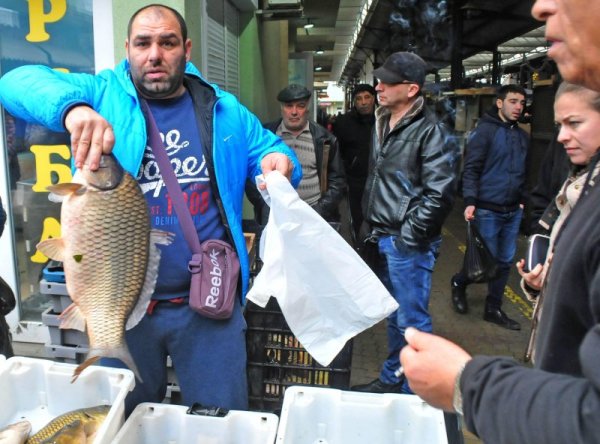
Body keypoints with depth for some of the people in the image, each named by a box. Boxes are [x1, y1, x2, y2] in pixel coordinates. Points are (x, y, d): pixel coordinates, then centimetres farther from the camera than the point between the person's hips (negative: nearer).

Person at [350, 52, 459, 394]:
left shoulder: (431, 131, -14)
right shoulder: (383, 123, 12)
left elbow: (440, 194, -19)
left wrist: (407, 236, -16)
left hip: (409, 245, -8)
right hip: (382, 240, 9)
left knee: (411, 321, 2)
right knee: (394, 316, 21)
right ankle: (391, 379, 38)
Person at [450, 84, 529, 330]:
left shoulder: (522, 136, 12)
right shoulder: (484, 130, -9)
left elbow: (523, 172, 20)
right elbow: (471, 169, -14)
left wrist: (523, 199, 17)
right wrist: (470, 201, -22)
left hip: (513, 211, 7)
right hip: (487, 210, -6)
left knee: (505, 262, 11)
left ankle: (493, 309, 24)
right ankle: (459, 283, 30)